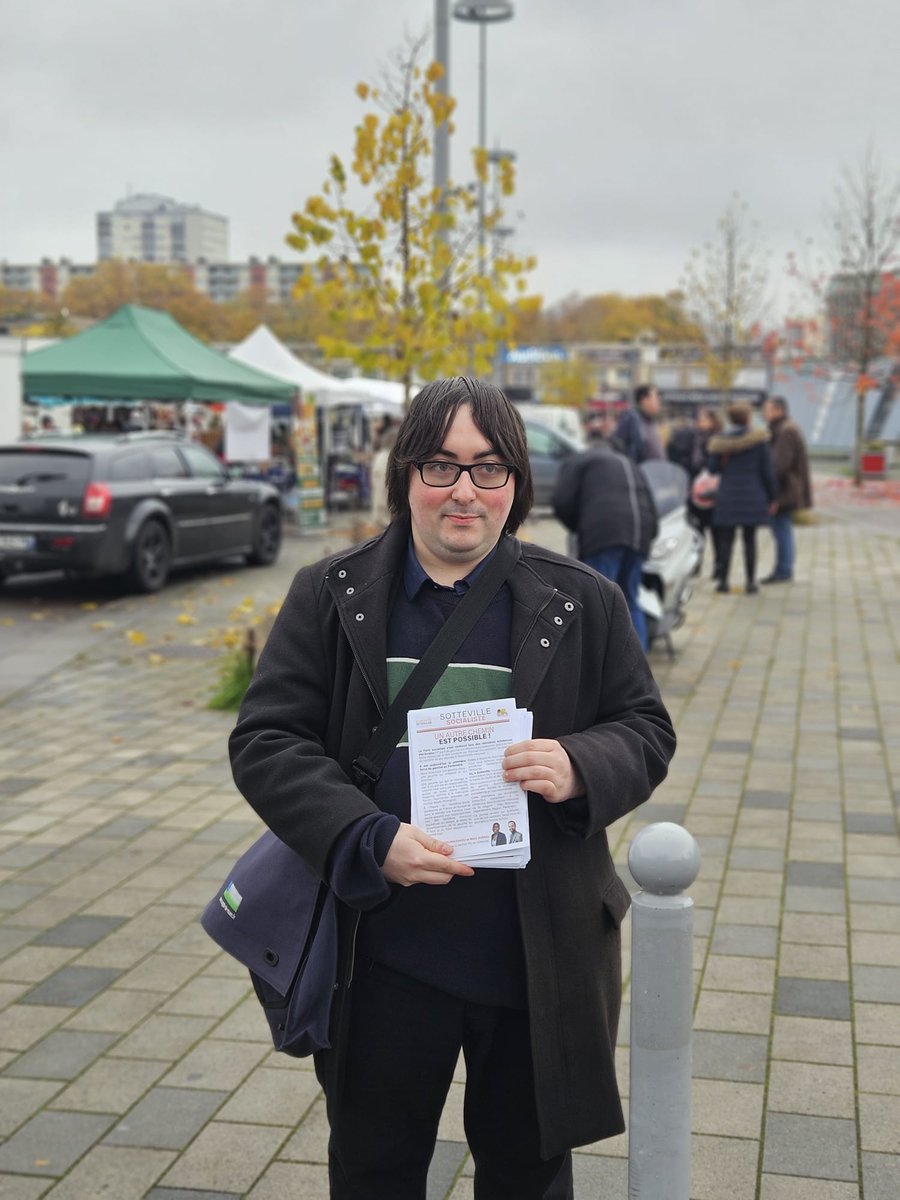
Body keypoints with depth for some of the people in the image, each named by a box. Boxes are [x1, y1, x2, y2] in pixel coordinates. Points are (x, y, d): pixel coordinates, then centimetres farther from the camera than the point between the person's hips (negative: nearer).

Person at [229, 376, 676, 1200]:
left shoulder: (582, 603, 0)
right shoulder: (329, 597, -2)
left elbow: (646, 731, 5)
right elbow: (266, 741, -5)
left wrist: (580, 767, -19)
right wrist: (371, 841, -21)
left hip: (542, 960, 1)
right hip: (384, 959, 0)